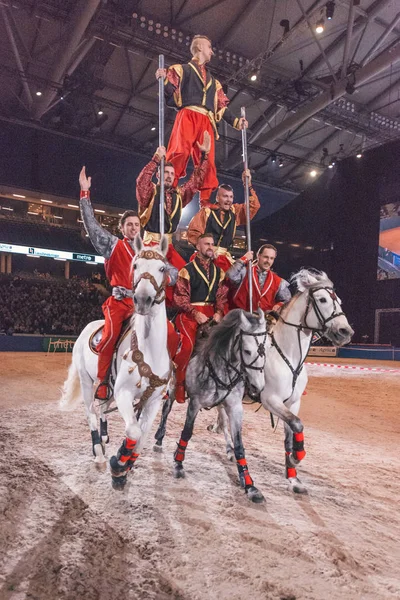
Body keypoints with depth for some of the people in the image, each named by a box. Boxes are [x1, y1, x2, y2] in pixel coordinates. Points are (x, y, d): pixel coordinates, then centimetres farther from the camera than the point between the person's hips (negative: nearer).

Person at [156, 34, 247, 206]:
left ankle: (206, 202, -11)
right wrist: (164, 80, -15)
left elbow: (221, 107, 29)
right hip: (188, 117, -5)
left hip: (207, 122, 5)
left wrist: (236, 121, 16)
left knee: (208, 162, -8)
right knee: (179, 153, -24)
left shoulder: (213, 81, 34)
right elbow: (171, 95, 5)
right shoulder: (181, 69, 20)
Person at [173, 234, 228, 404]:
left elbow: (221, 295, 11)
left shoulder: (218, 271, 15)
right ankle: (179, 383, -5)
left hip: (211, 312, 5)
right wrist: (196, 313, -16)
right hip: (190, 312, -4)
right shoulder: (187, 270, 0)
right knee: (188, 344, -24)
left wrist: (219, 312, -7)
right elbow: (180, 297, -5)